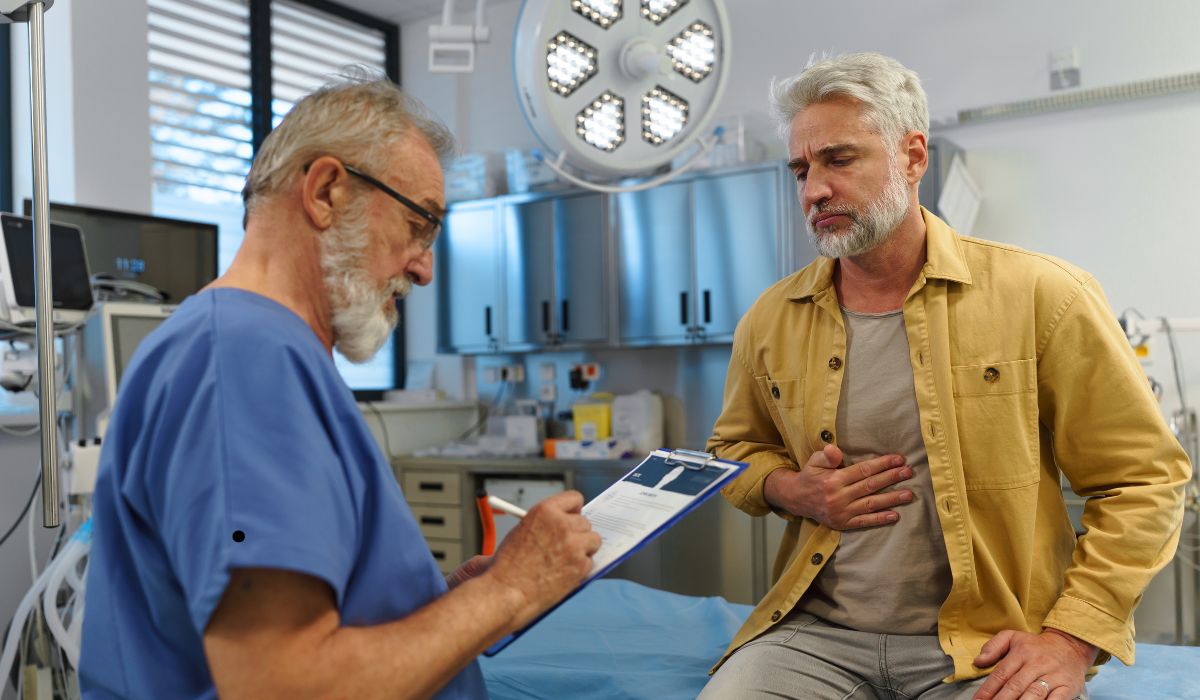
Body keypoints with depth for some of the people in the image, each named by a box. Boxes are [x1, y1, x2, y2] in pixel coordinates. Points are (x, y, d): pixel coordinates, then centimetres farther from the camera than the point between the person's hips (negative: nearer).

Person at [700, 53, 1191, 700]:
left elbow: (1142, 480, -1)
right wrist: (789, 489, -2)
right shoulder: (768, 322, 4)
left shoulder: (1041, 296, -5)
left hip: (985, 646, -1)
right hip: (818, 634, 2)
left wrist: (1070, 640, -9)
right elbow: (734, 449, 20)